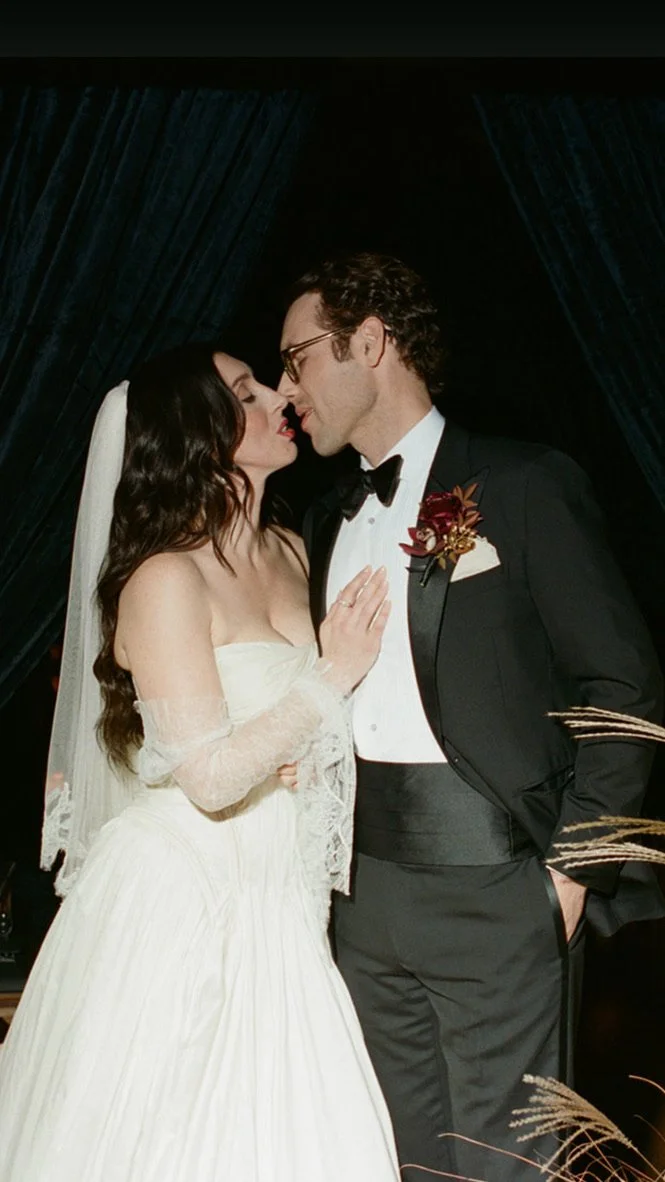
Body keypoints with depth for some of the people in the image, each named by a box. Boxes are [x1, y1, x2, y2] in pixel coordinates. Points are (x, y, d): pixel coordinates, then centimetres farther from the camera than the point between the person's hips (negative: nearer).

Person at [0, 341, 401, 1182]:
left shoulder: (289, 553, 7)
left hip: (272, 907, 7)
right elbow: (210, 776, -21)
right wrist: (329, 679, -14)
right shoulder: (166, 578, -16)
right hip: (180, 901, -7)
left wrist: (305, 749, -2)